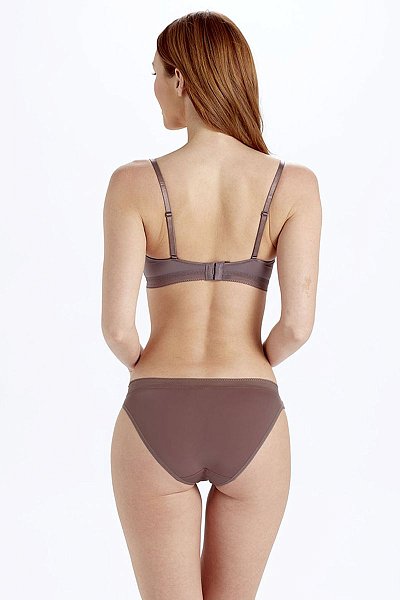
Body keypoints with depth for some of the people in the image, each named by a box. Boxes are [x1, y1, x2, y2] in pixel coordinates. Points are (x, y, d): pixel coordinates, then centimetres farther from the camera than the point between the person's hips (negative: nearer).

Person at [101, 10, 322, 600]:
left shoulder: (134, 183, -9)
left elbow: (116, 326, -12)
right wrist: (250, 369, 10)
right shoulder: (294, 184, -6)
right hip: (252, 426, 2)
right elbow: (298, 323, -13)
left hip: (156, 426, -1)